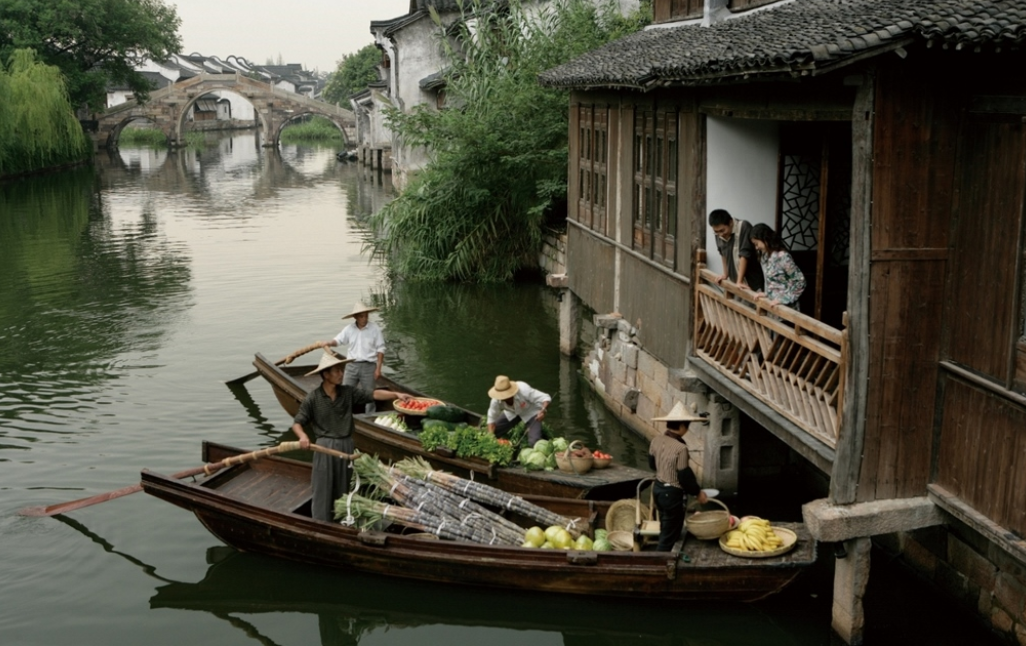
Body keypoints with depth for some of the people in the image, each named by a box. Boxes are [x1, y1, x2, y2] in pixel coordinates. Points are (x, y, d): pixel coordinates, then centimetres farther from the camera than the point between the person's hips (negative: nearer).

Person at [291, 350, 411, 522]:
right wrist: (303, 436, -28)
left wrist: (396, 394, -17)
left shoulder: (348, 392, 0)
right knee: (323, 490, 2)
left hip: (346, 445, 4)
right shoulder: (313, 398, -10)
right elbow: (297, 422, -8)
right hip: (325, 447, -4)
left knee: (343, 489, 14)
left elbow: (373, 394, -6)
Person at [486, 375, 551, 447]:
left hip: (531, 412, -4)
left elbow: (546, 398, -36)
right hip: (512, 413, 4)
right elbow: (492, 419, -16)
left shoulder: (523, 390, -38)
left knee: (534, 443, -21)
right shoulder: (496, 400, -26)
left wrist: (543, 411, -56)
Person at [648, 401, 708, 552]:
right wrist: (698, 492, -5)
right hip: (673, 494, -8)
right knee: (670, 534, 7)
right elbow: (684, 476, -21)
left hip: (658, 488, 8)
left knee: (665, 529, 24)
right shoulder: (680, 448, -27)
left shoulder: (656, 440, -5)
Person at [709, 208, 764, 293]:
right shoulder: (719, 234, -3)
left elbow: (744, 255, -24)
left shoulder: (744, 227, -23)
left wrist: (739, 281, -24)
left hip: (752, 282, -6)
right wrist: (725, 274, 20)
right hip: (735, 282, 6)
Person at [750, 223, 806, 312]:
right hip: (772, 306, 8)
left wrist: (783, 299, -19)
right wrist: (767, 294, 5)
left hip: (785, 307, -8)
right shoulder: (765, 256, 6)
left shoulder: (783, 257, -19)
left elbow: (800, 281, -18)